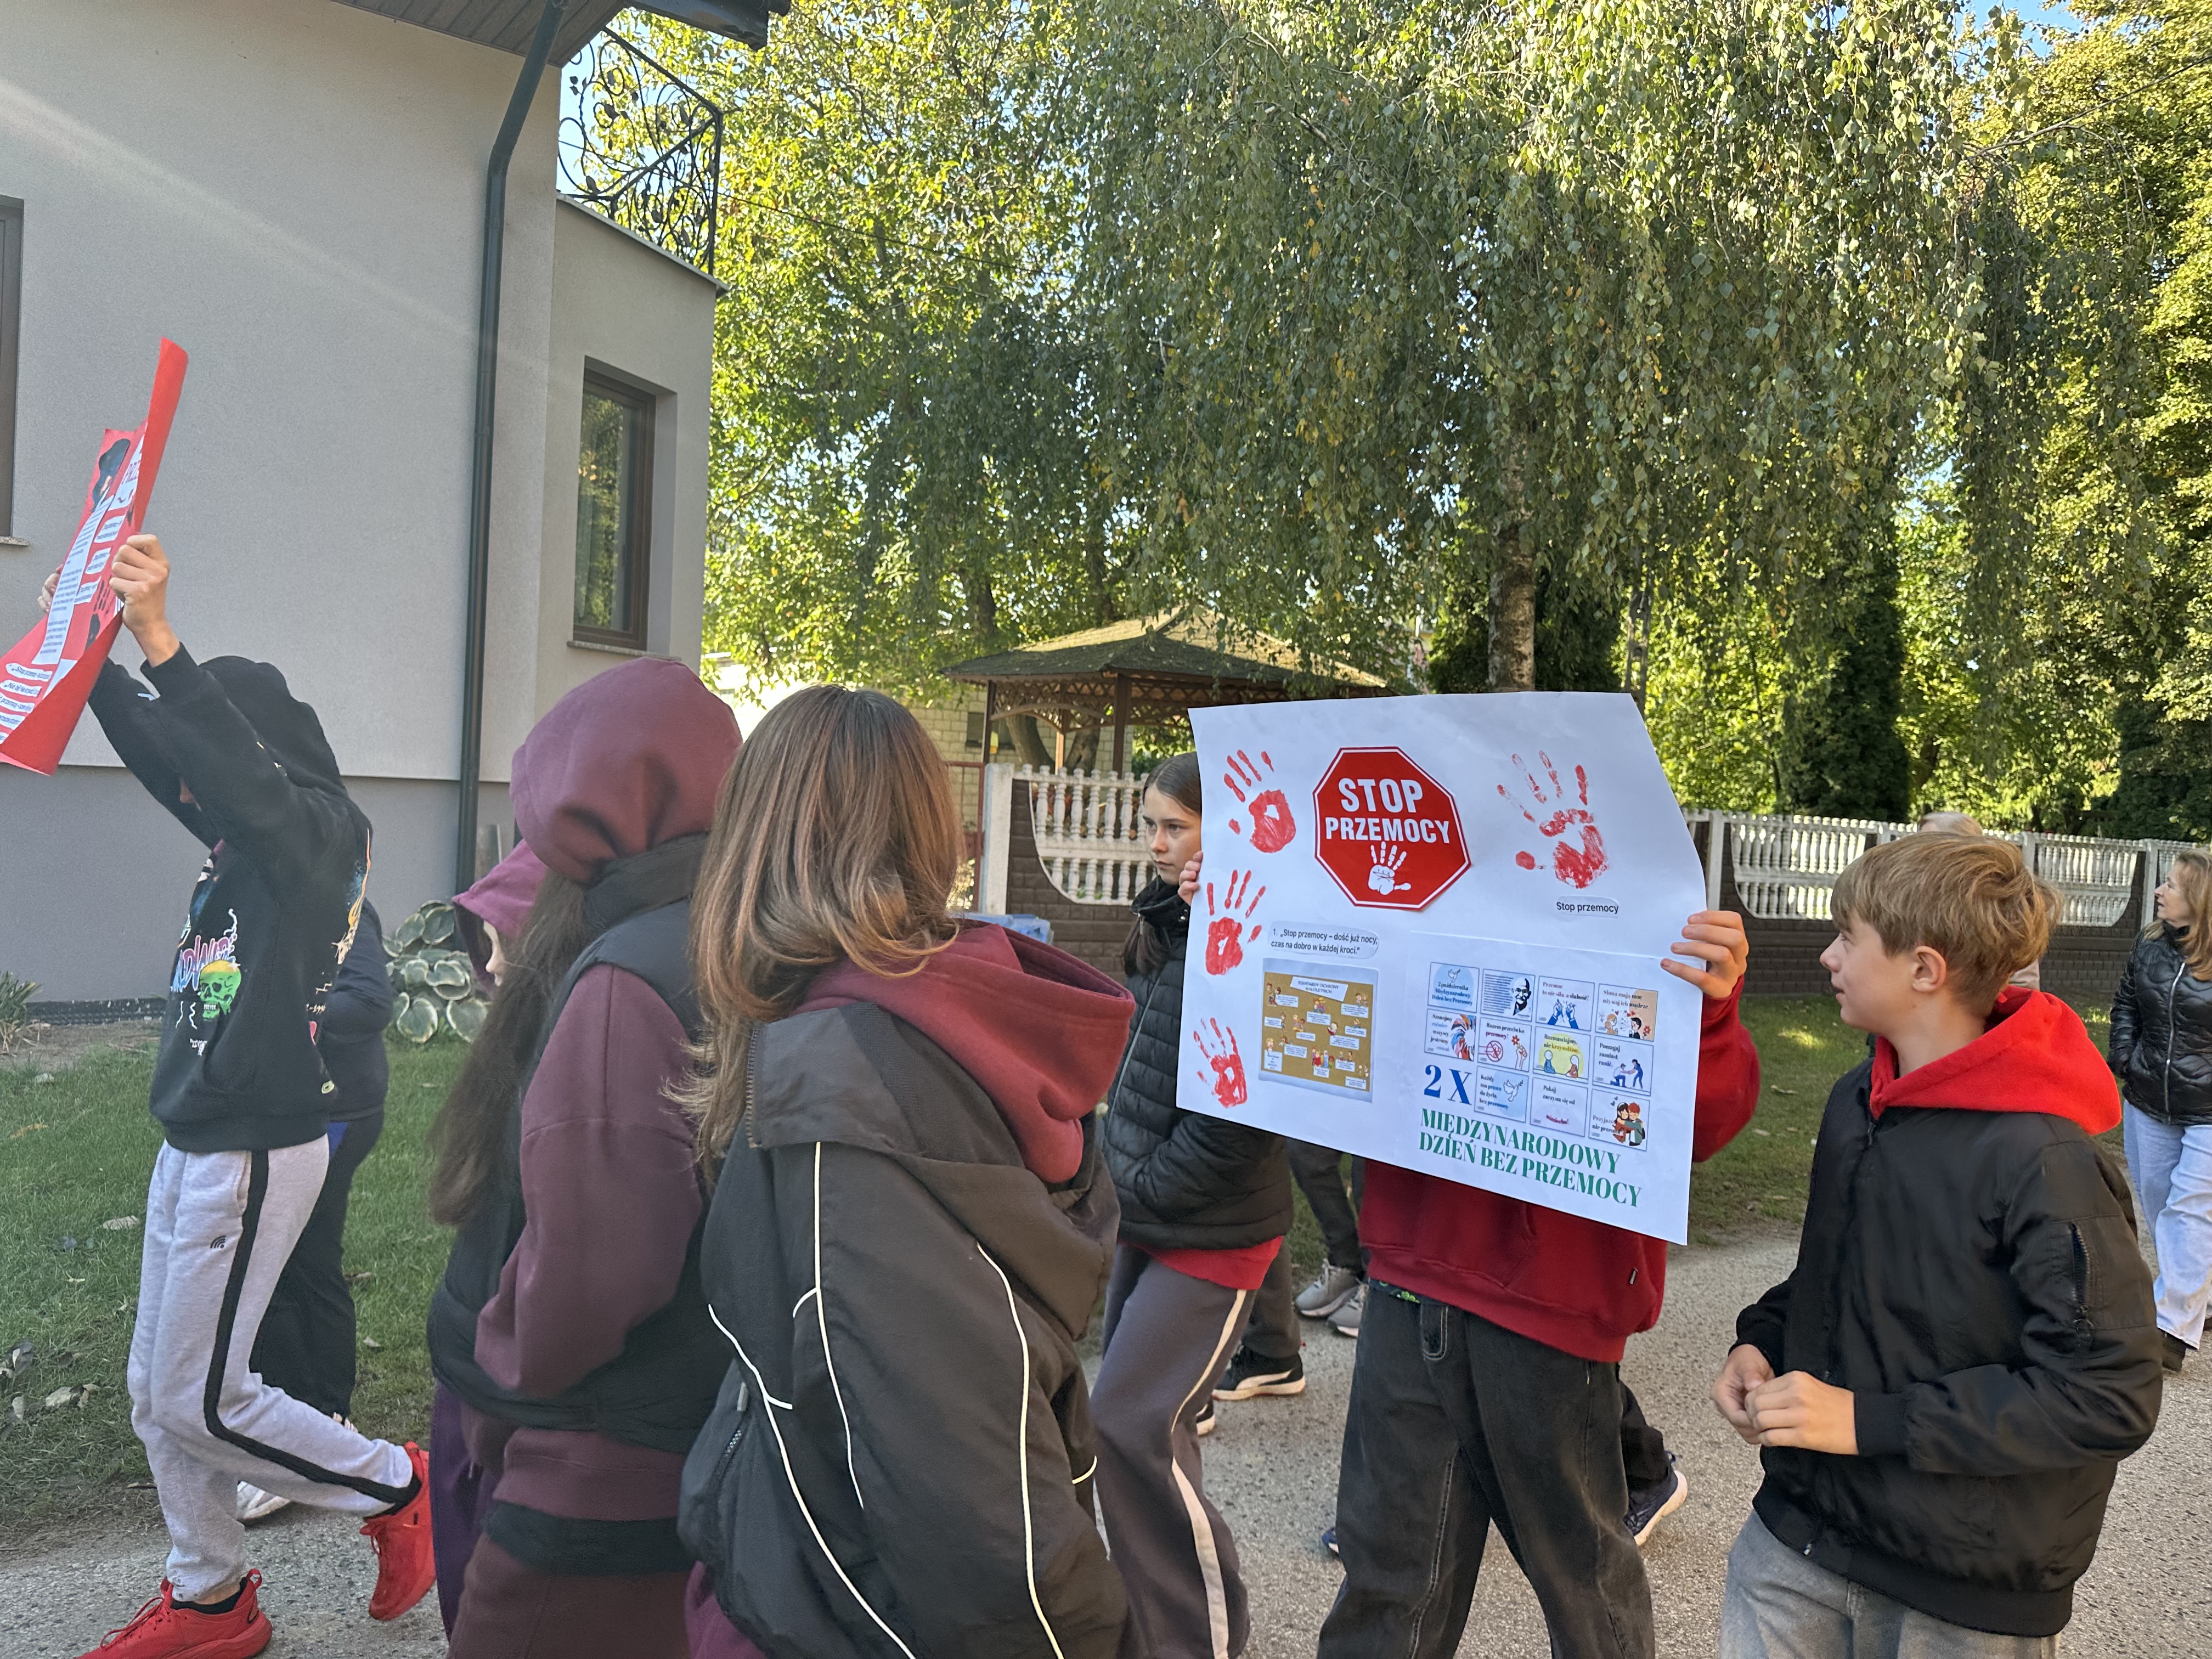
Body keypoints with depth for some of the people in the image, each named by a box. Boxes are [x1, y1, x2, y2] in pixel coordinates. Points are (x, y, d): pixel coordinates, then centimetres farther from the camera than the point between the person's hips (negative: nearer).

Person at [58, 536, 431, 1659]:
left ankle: (393, 1485, 18)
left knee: (199, 1397, -1)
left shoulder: (319, 831, -15)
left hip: (257, 1151, -10)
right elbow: (156, 745, 18)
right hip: (191, 1143, 10)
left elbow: (238, 766, -34)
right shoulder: (242, 833, 11)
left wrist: (158, 639, -40)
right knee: (157, 1390, 17)